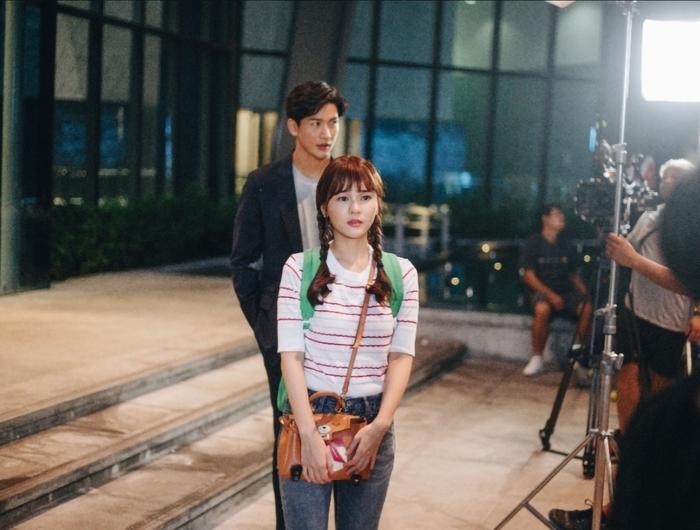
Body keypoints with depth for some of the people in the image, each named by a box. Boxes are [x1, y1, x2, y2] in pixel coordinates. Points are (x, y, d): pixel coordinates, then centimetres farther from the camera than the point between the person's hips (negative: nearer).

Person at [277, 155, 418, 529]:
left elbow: (401, 356, 2)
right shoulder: (300, 269, -4)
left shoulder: (401, 274, 3)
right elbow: (291, 355, -8)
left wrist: (380, 425, -10)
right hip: (310, 414, -2)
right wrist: (308, 433, -15)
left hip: (372, 420, 2)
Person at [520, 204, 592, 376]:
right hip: (542, 292, -4)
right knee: (542, 309, -39)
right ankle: (536, 358, -24)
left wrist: (584, 292, -4)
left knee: (587, 307, -28)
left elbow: (574, 275, 16)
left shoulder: (566, 246, 12)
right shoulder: (533, 243, 0)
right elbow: (528, 276, -6)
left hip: (566, 292, 4)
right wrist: (550, 295, -18)